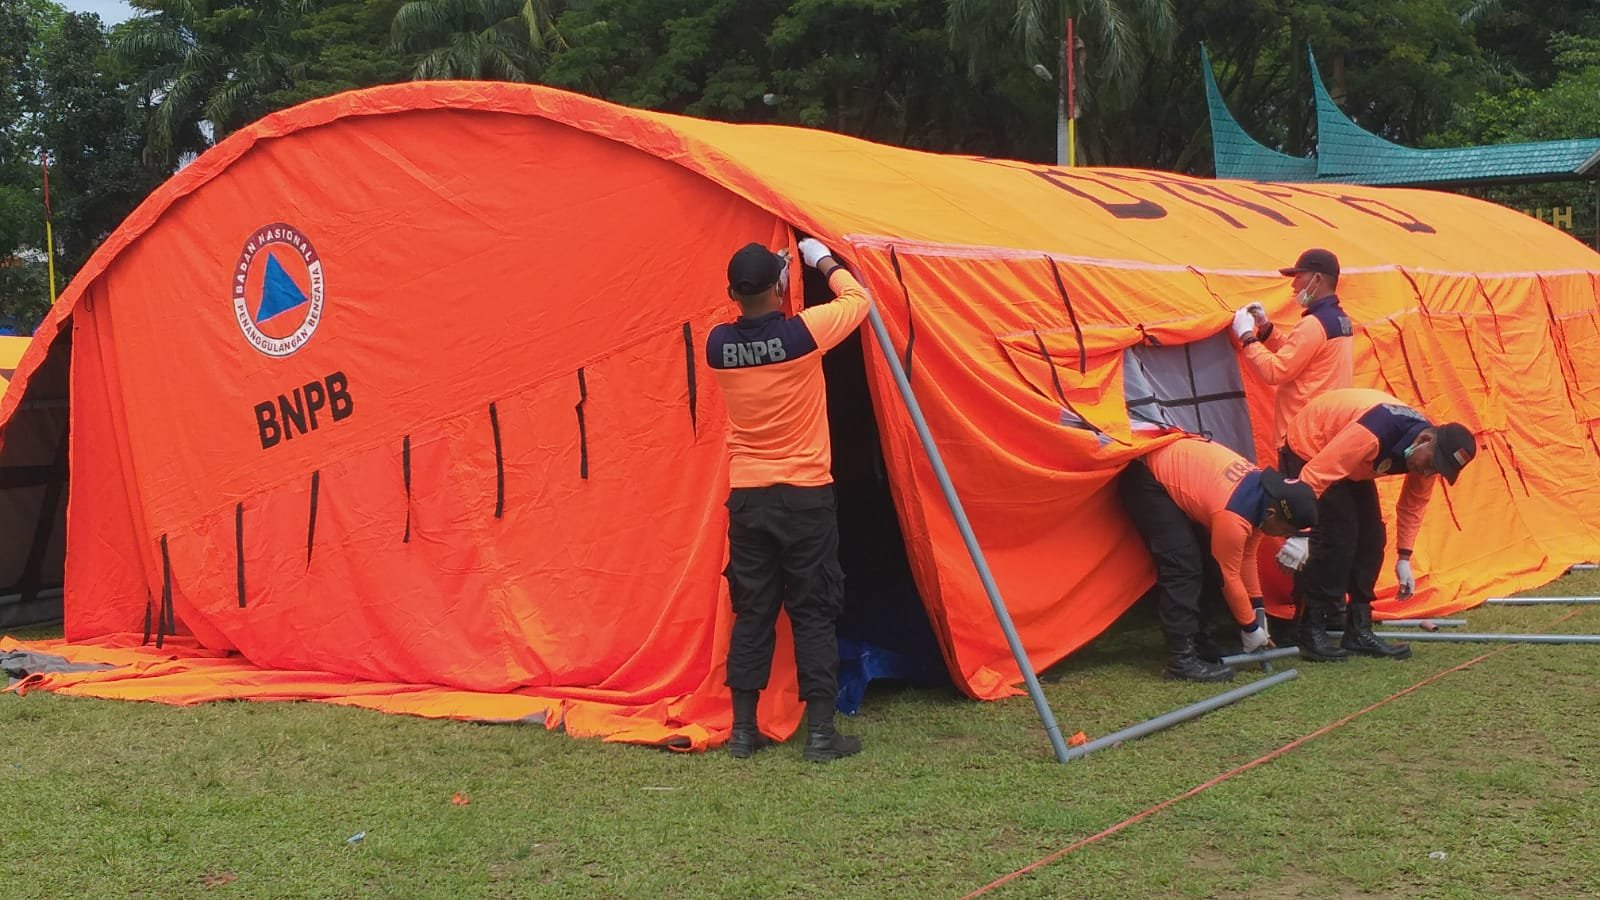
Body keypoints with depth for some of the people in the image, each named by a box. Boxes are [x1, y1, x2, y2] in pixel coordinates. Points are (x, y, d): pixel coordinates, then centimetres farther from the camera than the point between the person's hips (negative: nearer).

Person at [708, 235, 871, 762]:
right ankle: (820, 732, 4)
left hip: (746, 497, 4)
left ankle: (743, 730, 14)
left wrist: (749, 291, 19)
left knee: (751, 612, 11)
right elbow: (858, 300, 4)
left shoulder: (717, 344, -3)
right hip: (806, 497, -4)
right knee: (814, 614, 4)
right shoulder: (802, 334, -15)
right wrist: (825, 262, 17)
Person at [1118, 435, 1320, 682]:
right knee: (1182, 567, -16)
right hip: (1145, 479, -10)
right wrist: (1250, 627, -6)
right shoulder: (1233, 517, -30)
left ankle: (1196, 642, 14)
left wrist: (1258, 608, 13)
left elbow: (1247, 557, 10)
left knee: (1199, 563, 8)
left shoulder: (1264, 489, -4)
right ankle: (1181, 659, -16)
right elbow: (1229, 577, -17)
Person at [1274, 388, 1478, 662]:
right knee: (1336, 537, -18)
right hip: (1309, 452, -9)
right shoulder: (1372, 434, -38)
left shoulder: (1427, 452, -11)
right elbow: (1315, 474, -37)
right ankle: (1310, 632, -13)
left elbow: (1413, 505, 5)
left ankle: (1358, 630, 8)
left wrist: (1404, 558, 7)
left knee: (1370, 537, 1)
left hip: (1352, 467, 9)